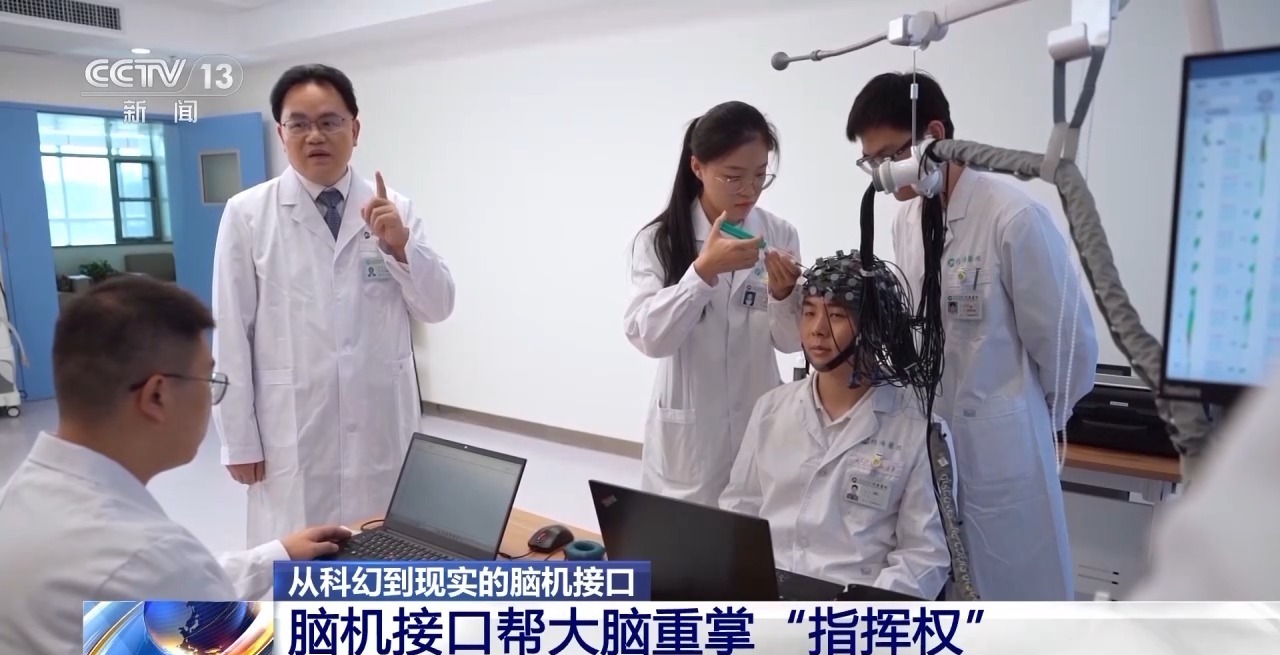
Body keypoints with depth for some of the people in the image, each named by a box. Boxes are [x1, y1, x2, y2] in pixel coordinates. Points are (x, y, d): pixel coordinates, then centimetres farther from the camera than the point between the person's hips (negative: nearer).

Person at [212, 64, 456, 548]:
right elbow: (231, 335, -2)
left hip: (383, 426, 2)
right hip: (293, 430, -2)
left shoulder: (393, 208, 2)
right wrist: (239, 439, -2)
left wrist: (400, 246, -15)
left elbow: (438, 307, 2)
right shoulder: (247, 214, -3)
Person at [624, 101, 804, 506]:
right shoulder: (659, 239, -9)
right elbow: (648, 337, -19)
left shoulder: (779, 235, -4)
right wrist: (704, 269, -30)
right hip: (688, 432, -2)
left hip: (760, 424, 2)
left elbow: (790, 342, -1)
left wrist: (783, 295, -21)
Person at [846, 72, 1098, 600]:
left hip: (998, 448, -6)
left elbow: (1068, 342, -9)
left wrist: (1038, 419, 5)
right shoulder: (905, 221, 3)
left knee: (1013, 594, 11)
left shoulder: (1014, 218, -18)